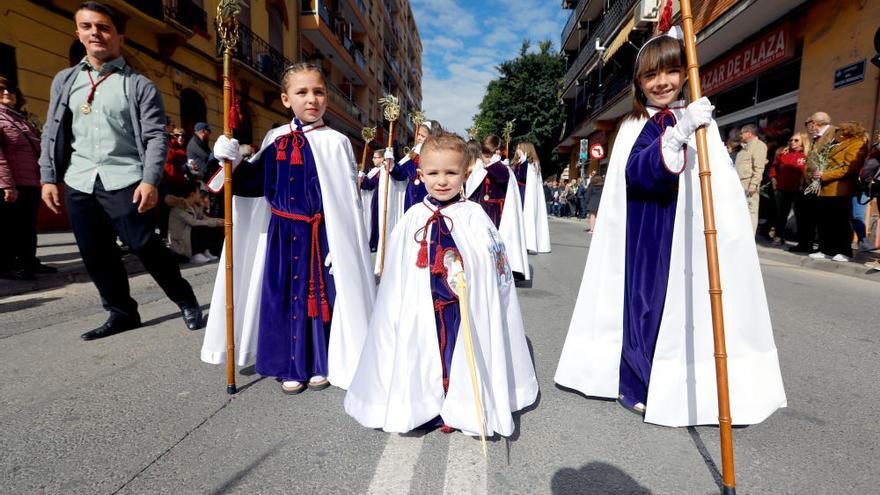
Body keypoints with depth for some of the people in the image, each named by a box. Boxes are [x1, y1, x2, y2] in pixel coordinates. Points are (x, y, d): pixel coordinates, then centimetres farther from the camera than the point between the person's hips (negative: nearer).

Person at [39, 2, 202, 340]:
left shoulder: (139, 86, 1)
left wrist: (150, 180, -18)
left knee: (146, 248, -5)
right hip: (79, 185, 5)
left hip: (124, 182, -5)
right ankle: (122, 313, 22)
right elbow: (52, 132, 16)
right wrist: (48, 177, 8)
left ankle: (186, 301, 13)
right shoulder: (65, 80, 15)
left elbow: (156, 137, -6)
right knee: (96, 255, 8)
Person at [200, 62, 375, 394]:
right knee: (283, 296, 9)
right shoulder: (275, 139, 7)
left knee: (320, 295, 6)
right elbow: (257, 184, 15)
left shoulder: (335, 142, -6)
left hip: (320, 233, -4)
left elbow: (348, 200, -9)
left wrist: (340, 246, -13)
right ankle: (290, 367, 26)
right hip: (281, 232, 4)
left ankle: (321, 365, 24)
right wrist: (234, 162, -3)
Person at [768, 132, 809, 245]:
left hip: (798, 190, -3)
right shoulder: (783, 153, 9)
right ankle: (779, 237, 18)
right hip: (782, 189, 3)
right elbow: (774, 166, 20)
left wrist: (805, 183, -12)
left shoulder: (807, 155, -3)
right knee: (780, 214, 9)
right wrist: (773, 178, 10)